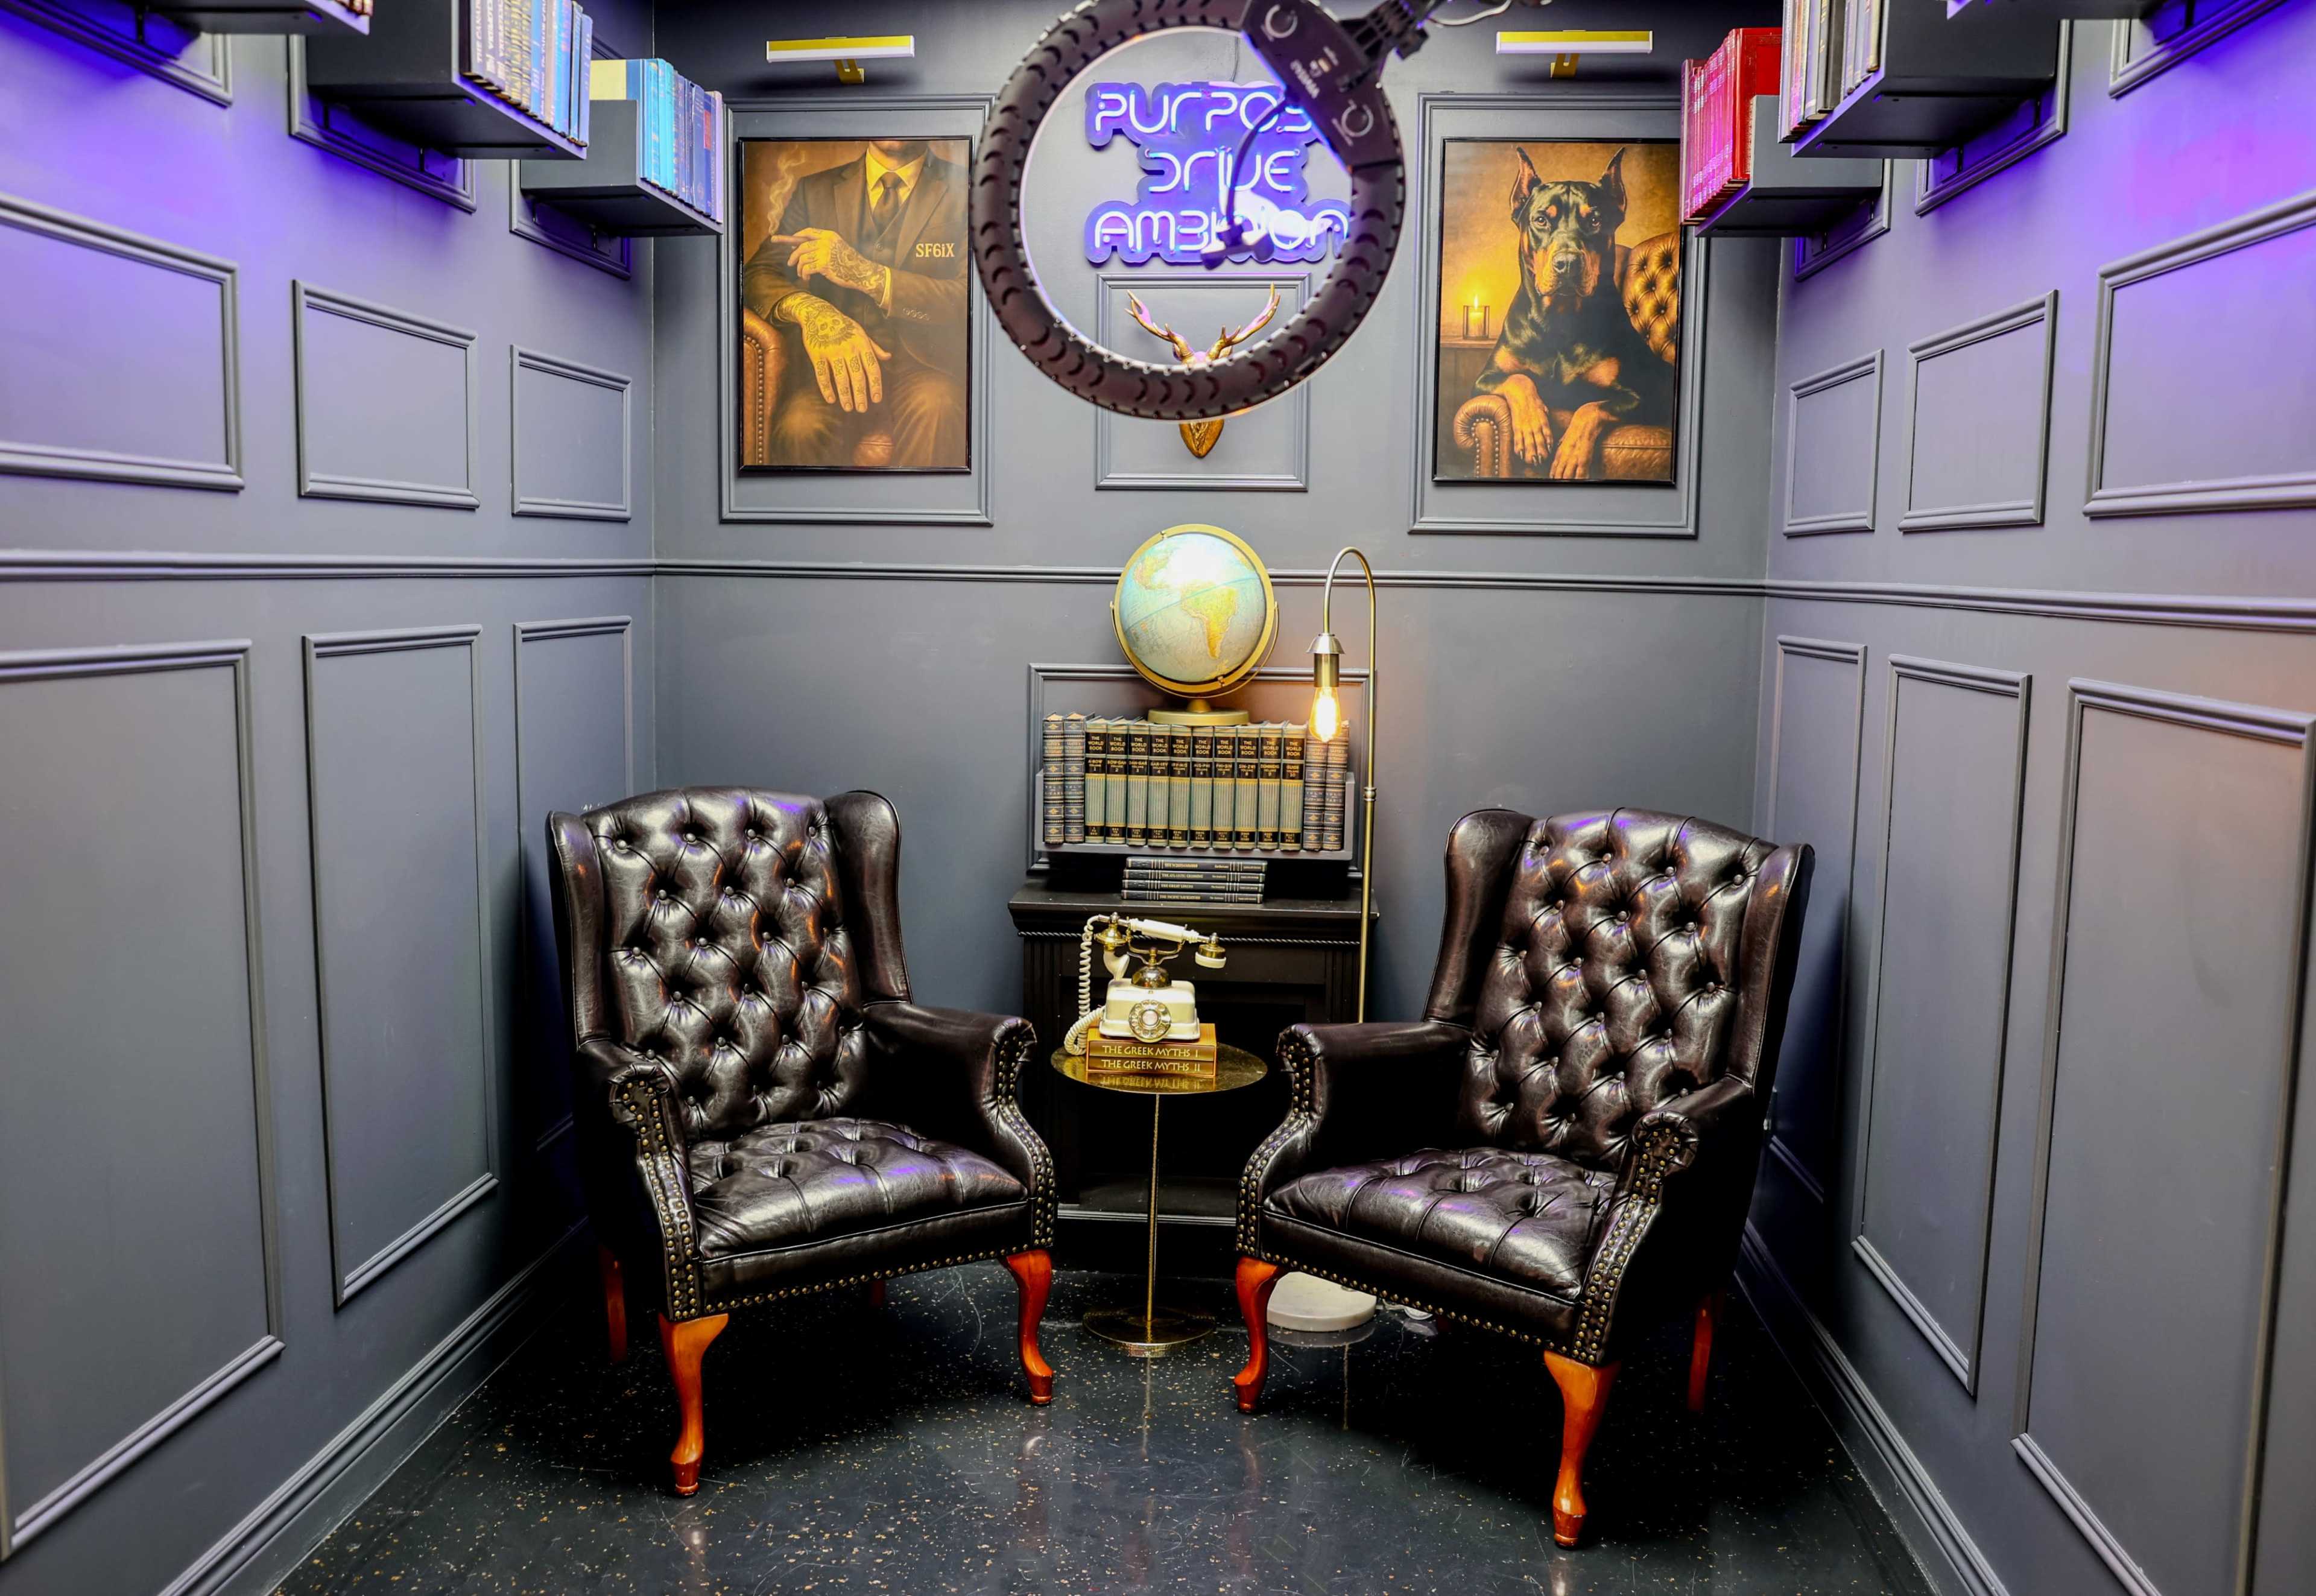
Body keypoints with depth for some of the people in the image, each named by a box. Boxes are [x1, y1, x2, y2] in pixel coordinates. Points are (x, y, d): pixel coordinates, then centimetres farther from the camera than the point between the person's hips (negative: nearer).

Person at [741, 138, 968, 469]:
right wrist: (808, 309, -22)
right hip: (837, 359, 2)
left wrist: (867, 274, -19)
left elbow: (967, 300, -7)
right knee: (801, 424, -31)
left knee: (936, 408, -37)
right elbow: (760, 274, 4)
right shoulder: (815, 191, 14)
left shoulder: (963, 190, 5)